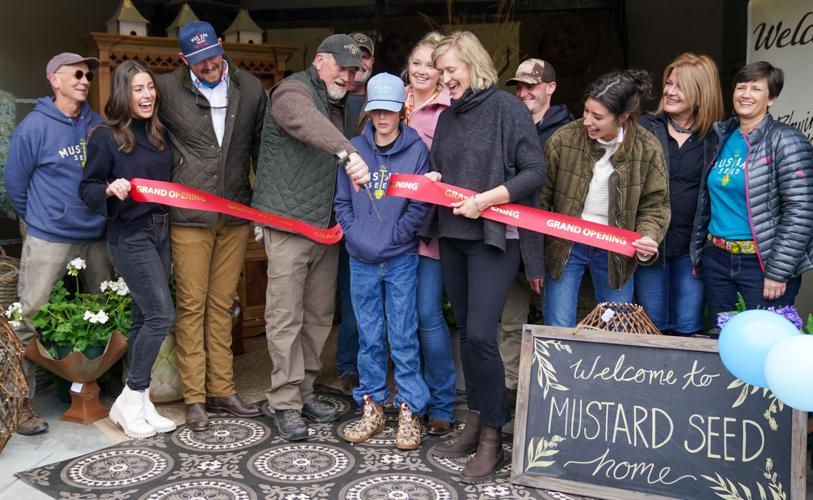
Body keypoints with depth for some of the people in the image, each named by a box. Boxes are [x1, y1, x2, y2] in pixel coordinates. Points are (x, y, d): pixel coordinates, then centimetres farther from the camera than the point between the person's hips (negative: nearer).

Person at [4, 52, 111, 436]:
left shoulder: (98, 125, 5)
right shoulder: (33, 127, -7)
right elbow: (15, 183, 2)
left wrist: (98, 214, 14)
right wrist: (39, 221, 11)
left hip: (96, 238, 5)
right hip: (49, 241, -5)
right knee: (31, 317, -4)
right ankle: (22, 401, 7)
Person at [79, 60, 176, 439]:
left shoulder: (159, 134, 9)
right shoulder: (105, 137, -9)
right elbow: (87, 189, -8)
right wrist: (110, 190, -26)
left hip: (161, 231, 7)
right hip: (129, 236, -6)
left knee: (144, 318, 10)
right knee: (162, 314, -12)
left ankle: (138, 401, 19)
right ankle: (130, 401, 3)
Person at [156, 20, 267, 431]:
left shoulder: (250, 88, 5)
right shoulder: (167, 90, -4)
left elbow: (261, 147, 11)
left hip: (236, 215, 3)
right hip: (189, 216, -2)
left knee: (222, 305, 11)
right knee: (191, 305, 2)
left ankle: (222, 390, 20)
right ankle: (195, 397, 12)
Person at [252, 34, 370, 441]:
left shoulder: (340, 106, 20)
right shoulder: (293, 91, -7)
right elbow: (308, 123, -31)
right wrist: (347, 152, -48)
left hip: (326, 226, 8)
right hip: (288, 224, -8)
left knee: (319, 315, 12)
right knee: (286, 317, -3)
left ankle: (303, 391, 24)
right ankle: (285, 403, 7)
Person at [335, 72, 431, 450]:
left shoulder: (416, 149, -1)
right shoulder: (354, 148, 6)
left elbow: (421, 204, -5)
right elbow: (342, 201, 8)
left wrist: (392, 237, -10)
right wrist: (355, 236, -4)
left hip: (401, 259, -2)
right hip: (361, 260, 3)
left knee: (403, 338, 1)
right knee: (369, 337, 10)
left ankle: (410, 411, 12)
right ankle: (372, 408, 21)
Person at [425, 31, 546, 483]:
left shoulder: (506, 108, -6)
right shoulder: (448, 116, 14)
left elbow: (535, 172, -11)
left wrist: (484, 199, -18)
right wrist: (432, 180, -1)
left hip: (495, 235, -7)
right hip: (453, 235, 7)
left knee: (481, 334, -12)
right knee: (466, 332, 11)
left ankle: (492, 437, 2)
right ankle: (475, 423, 23)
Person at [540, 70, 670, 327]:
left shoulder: (647, 148, -9)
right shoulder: (563, 139, -11)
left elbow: (655, 205, 1)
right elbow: (542, 197, -3)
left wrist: (648, 237, -20)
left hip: (615, 251, 1)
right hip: (566, 246, -1)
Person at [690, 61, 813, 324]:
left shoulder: (786, 141, -8)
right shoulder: (721, 137, 10)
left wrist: (778, 272, -16)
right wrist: (700, 252, 14)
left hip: (762, 263, -5)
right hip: (716, 259, 6)